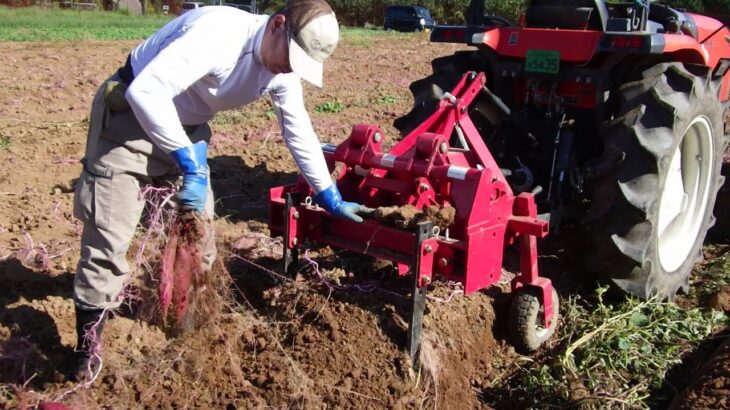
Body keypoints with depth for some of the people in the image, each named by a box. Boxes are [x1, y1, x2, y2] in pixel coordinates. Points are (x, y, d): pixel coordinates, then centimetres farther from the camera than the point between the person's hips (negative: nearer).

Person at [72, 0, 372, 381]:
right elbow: (145, 91, -40)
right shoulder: (217, 31, -33)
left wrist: (331, 198, 5)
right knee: (108, 233, -6)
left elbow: (299, 131, 3)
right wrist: (191, 165, -36)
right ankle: (88, 338, 11)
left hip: (186, 126, 7)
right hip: (131, 115, -7)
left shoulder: (283, 70, -8)